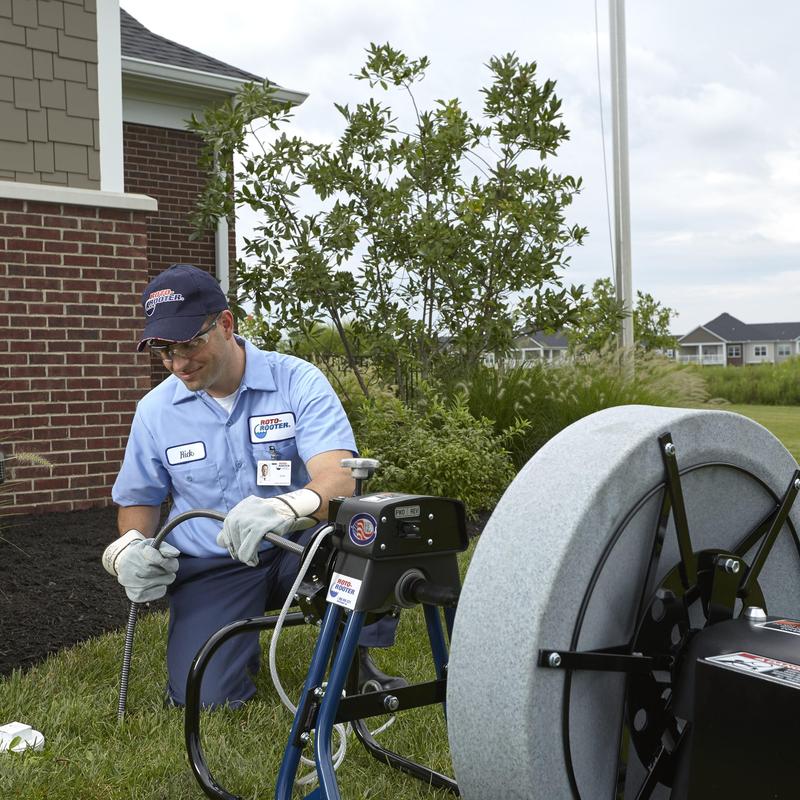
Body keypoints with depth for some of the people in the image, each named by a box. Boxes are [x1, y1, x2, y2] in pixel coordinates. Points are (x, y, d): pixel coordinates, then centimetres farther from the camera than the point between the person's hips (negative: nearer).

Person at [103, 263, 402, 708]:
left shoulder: (299, 382, -12)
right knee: (203, 698, -19)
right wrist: (129, 548, -11)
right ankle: (242, 638, 18)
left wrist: (286, 508, -49)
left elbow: (340, 478, -26)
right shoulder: (155, 409, -1)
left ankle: (356, 659, -6)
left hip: (297, 549, -1)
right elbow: (138, 500, 13)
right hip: (209, 567, 2)